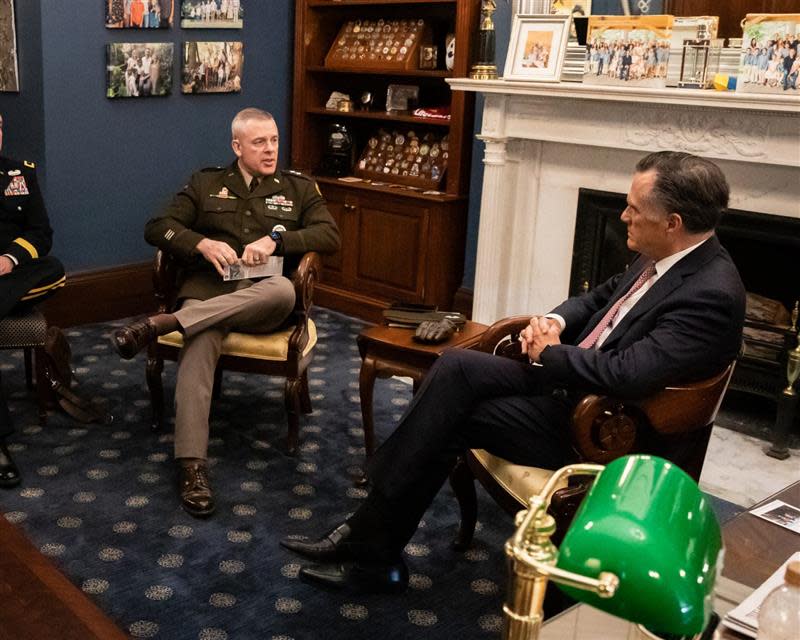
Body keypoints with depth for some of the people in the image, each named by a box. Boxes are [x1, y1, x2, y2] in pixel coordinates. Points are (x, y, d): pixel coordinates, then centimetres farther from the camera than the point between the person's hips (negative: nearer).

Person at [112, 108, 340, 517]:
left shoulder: (299, 188, 18)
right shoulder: (205, 184, 19)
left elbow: (330, 236, 2)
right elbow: (157, 228, 10)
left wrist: (275, 239, -13)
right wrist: (203, 243, -10)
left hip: (263, 299, 0)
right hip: (208, 290, 0)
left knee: (284, 290, -38)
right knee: (200, 343, -35)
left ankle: (162, 324, -35)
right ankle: (191, 466, -38)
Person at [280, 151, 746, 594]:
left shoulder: (712, 295, -23)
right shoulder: (662, 257, 5)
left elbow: (626, 374, -32)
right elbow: (600, 298, 21)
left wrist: (550, 355, -15)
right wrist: (556, 321, 0)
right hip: (570, 384, 9)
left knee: (450, 416, -15)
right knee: (456, 367, -10)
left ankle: (373, 545, 4)